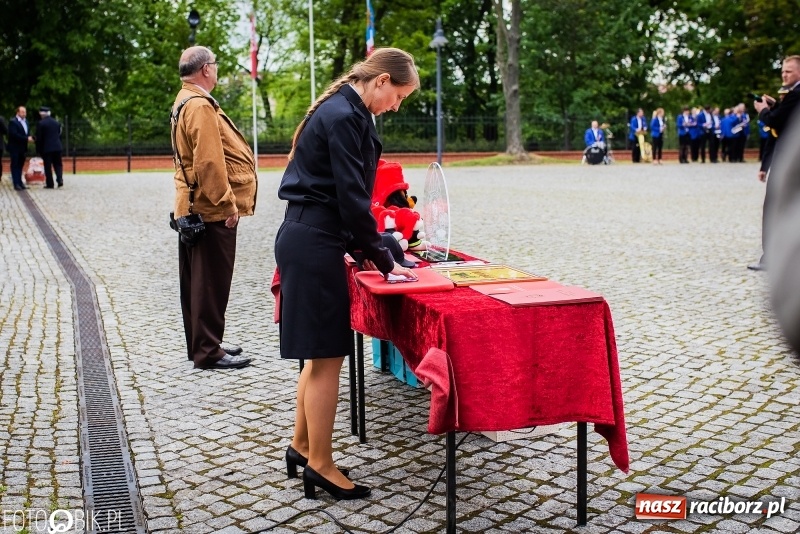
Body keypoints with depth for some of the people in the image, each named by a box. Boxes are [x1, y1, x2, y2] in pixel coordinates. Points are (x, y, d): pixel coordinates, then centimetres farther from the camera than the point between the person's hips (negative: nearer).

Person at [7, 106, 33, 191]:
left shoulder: (25, 121, 13)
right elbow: (14, 134, -19)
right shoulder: (13, 122, -11)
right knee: (15, 165, -3)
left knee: (20, 165, 11)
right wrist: (26, 139, -22)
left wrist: (30, 137, -8)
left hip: (22, 148, 7)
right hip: (15, 148, -7)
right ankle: (16, 184, -3)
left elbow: (27, 132, 15)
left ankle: (20, 183, 17)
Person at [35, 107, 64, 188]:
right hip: (57, 147, 4)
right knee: (58, 164, 11)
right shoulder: (57, 122, 7)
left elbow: (39, 138, -7)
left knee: (48, 166, 2)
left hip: (46, 148, -4)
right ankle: (60, 179, -8)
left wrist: (38, 150, 0)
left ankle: (49, 184, 3)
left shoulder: (41, 124, -8)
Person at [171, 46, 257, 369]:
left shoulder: (186, 102, 17)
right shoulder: (200, 106, -16)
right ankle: (208, 352, 2)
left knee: (198, 279, 15)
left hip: (195, 208, 11)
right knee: (212, 281, -4)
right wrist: (228, 204, -21)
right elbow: (209, 162, -24)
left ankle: (201, 344, 25)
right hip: (212, 209, -11)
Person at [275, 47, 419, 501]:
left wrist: (360, 248, 16)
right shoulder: (344, 117, -15)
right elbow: (351, 197, -18)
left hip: (310, 240, 10)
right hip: (313, 245, -10)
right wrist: (383, 260, -10)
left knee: (321, 352, 17)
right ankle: (320, 466, 10)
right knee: (327, 356, -2)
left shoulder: (343, 112, 16)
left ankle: (301, 447, 29)